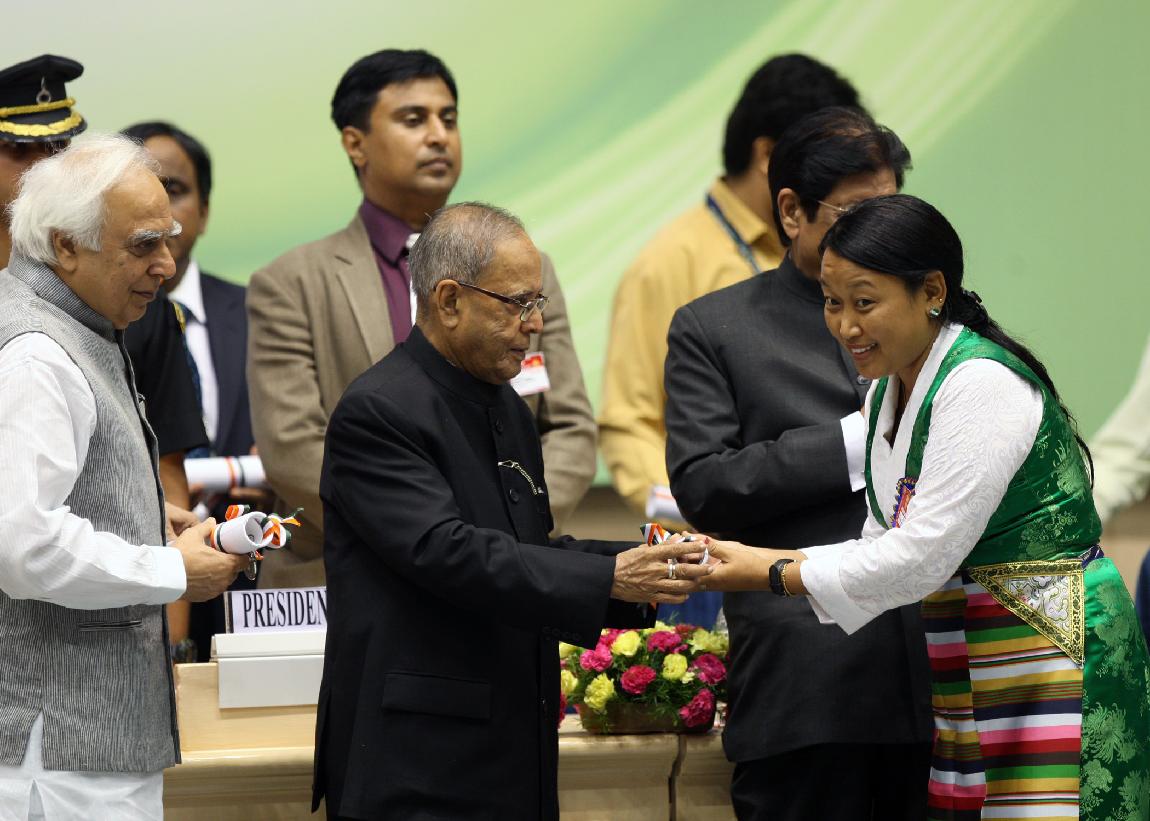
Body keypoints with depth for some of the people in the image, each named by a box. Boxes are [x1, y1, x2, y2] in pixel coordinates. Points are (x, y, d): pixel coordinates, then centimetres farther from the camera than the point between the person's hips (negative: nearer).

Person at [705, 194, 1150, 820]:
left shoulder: (984, 385, -17)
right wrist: (753, 557, 0)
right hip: (964, 666, 9)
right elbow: (884, 544, 14)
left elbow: (923, 556, -20)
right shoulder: (886, 392, 12)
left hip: (1051, 650, -8)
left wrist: (771, 574, -13)